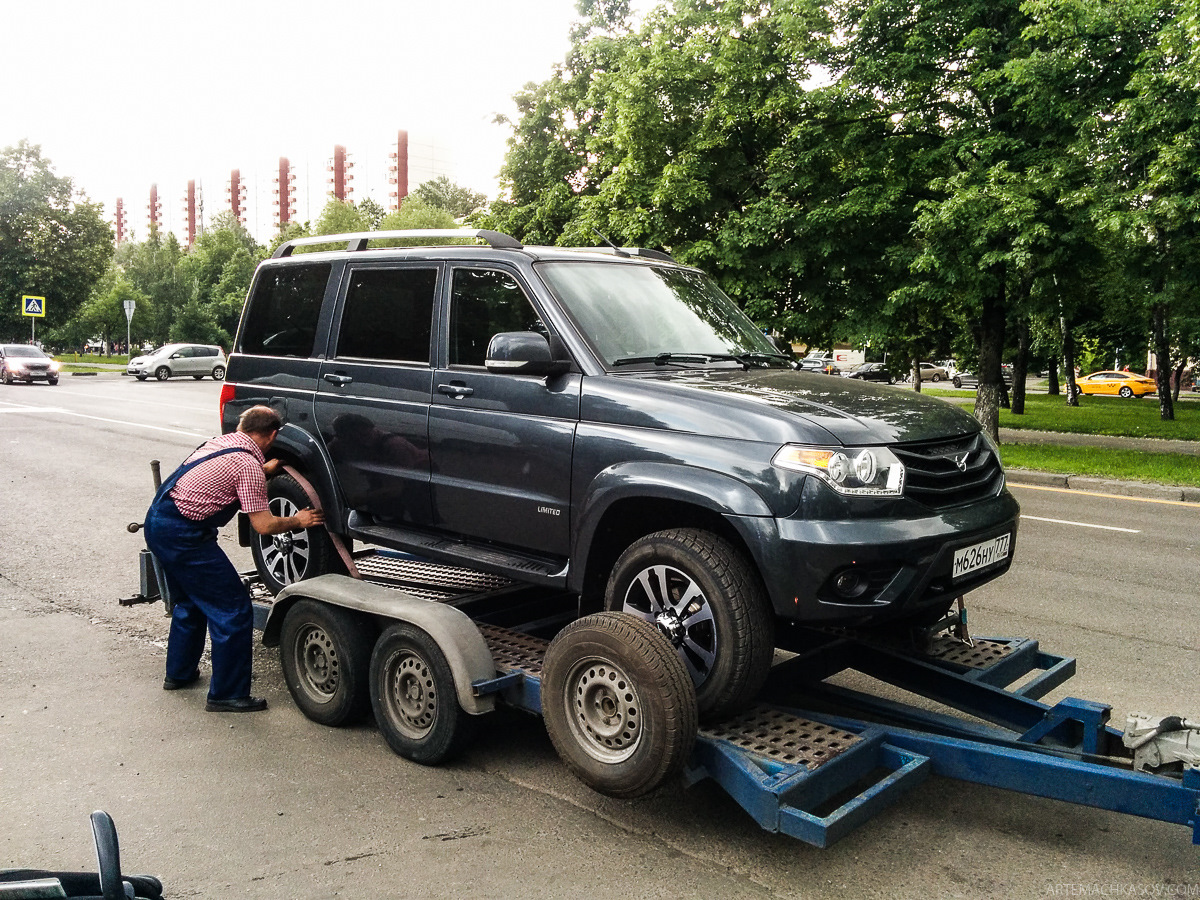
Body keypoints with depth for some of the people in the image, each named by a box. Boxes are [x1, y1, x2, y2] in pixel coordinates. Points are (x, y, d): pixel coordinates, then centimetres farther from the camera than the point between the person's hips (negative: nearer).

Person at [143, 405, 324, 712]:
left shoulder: (221, 442, 11)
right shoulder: (249, 465, -15)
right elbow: (263, 525, -15)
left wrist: (265, 470, 41)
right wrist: (298, 520, 2)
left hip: (157, 521, 10)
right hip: (184, 535, -10)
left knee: (191, 601, 28)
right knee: (234, 609, -2)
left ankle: (178, 672, 41)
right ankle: (227, 695, 4)